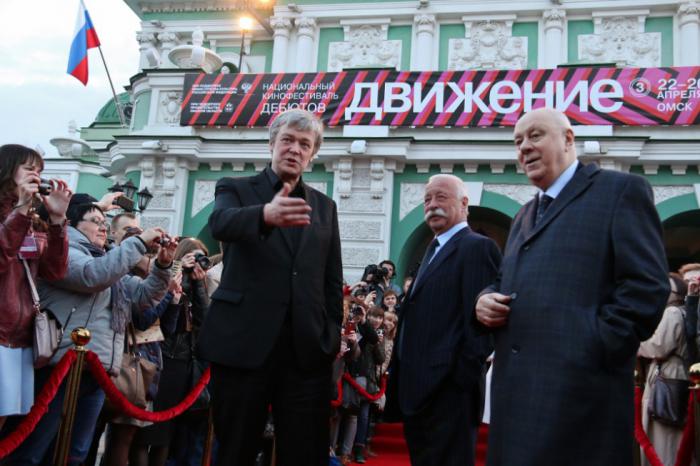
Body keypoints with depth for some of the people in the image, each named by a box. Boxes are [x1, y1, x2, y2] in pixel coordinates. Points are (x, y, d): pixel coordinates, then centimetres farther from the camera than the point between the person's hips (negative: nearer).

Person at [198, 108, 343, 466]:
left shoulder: (325, 207, 16)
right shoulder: (236, 189, 6)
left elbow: (333, 280, 15)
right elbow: (221, 223, -18)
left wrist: (333, 333, 4)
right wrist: (266, 214, -38)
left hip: (307, 347, 3)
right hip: (244, 343, -2)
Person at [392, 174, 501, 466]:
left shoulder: (477, 247, -10)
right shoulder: (434, 249, 19)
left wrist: (465, 376, -18)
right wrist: (402, 377, 16)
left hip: (447, 390, -9)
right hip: (419, 388, 9)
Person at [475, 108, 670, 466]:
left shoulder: (621, 190, 0)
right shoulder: (524, 215, 24)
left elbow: (647, 285, -9)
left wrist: (594, 351, -15)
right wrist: (486, 299, 5)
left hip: (577, 388, -7)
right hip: (516, 386, 8)